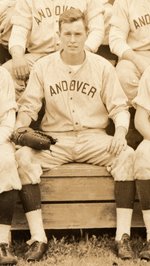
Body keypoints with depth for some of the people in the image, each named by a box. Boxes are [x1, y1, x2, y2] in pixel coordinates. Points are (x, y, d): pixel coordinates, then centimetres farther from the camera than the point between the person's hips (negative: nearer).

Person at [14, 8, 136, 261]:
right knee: (22, 158, -29)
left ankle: (123, 235, -25)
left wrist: (121, 131, -17)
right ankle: (37, 237, -28)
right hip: (54, 139, 0)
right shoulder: (42, 66, 3)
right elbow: (28, 106, 4)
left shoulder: (103, 66, 3)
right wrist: (19, 128, -17)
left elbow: (118, 107, 3)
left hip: (93, 138, 0)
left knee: (127, 155, -29)